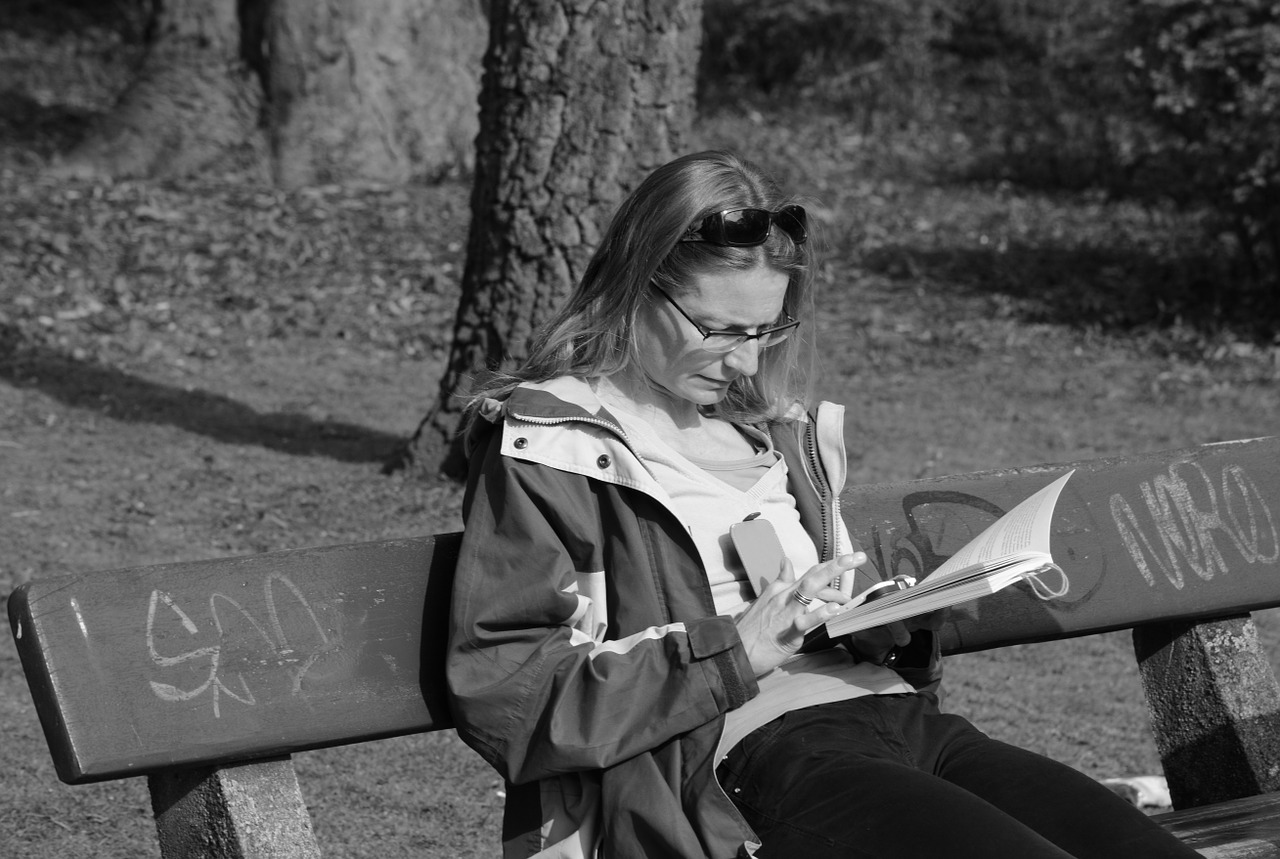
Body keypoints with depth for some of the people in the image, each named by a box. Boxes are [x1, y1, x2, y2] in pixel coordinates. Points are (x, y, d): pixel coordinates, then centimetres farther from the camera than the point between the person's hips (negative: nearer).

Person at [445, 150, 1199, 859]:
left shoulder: (777, 427, 24)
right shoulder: (550, 446, 2)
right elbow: (505, 697, -8)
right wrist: (736, 650, -13)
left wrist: (890, 621, 9)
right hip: (749, 756, -7)